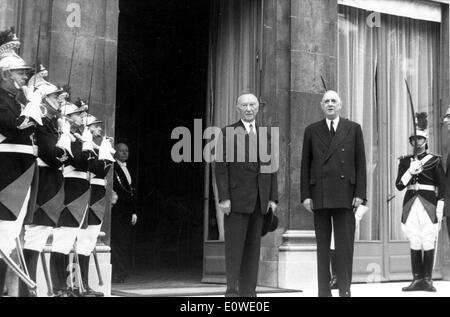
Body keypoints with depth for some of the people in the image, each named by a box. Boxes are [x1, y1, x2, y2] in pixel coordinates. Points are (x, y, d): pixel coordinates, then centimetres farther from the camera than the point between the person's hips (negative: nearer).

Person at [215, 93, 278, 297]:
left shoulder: (265, 135, 16)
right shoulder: (227, 133, 2)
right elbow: (221, 167, -4)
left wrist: (273, 198, 5)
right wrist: (224, 198, -13)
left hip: (259, 201, 4)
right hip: (237, 199, -4)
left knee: (253, 248, 6)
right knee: (234, 247, -4)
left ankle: (249, 292, 10)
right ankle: (233, 291, -1)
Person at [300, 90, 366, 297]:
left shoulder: (353, 129, 8)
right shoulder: (312, 131, 11)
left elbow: (360, 163, 4)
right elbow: (305, 165, 8)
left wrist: (360, 194, -4)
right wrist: (305, 195, 0)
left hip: (344, 195, -1)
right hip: (319, 196, 1)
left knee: (345, 245, -3)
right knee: (322, 246, 5)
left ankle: (345, 290, 3)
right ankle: (324, 291, 9)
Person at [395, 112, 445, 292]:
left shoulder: (435, 161, 3)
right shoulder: (405, 161, 11)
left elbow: (442, 188, 2)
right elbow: (399, 185, 5)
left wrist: (439, 212, -4)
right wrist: (410, 172, -10)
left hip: (428, 205, -3)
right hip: (410, 206, 3)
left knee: (429, 244, -2)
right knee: (414, 244, 4)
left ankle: (427, 280, 6)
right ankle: (417, 279, 9)